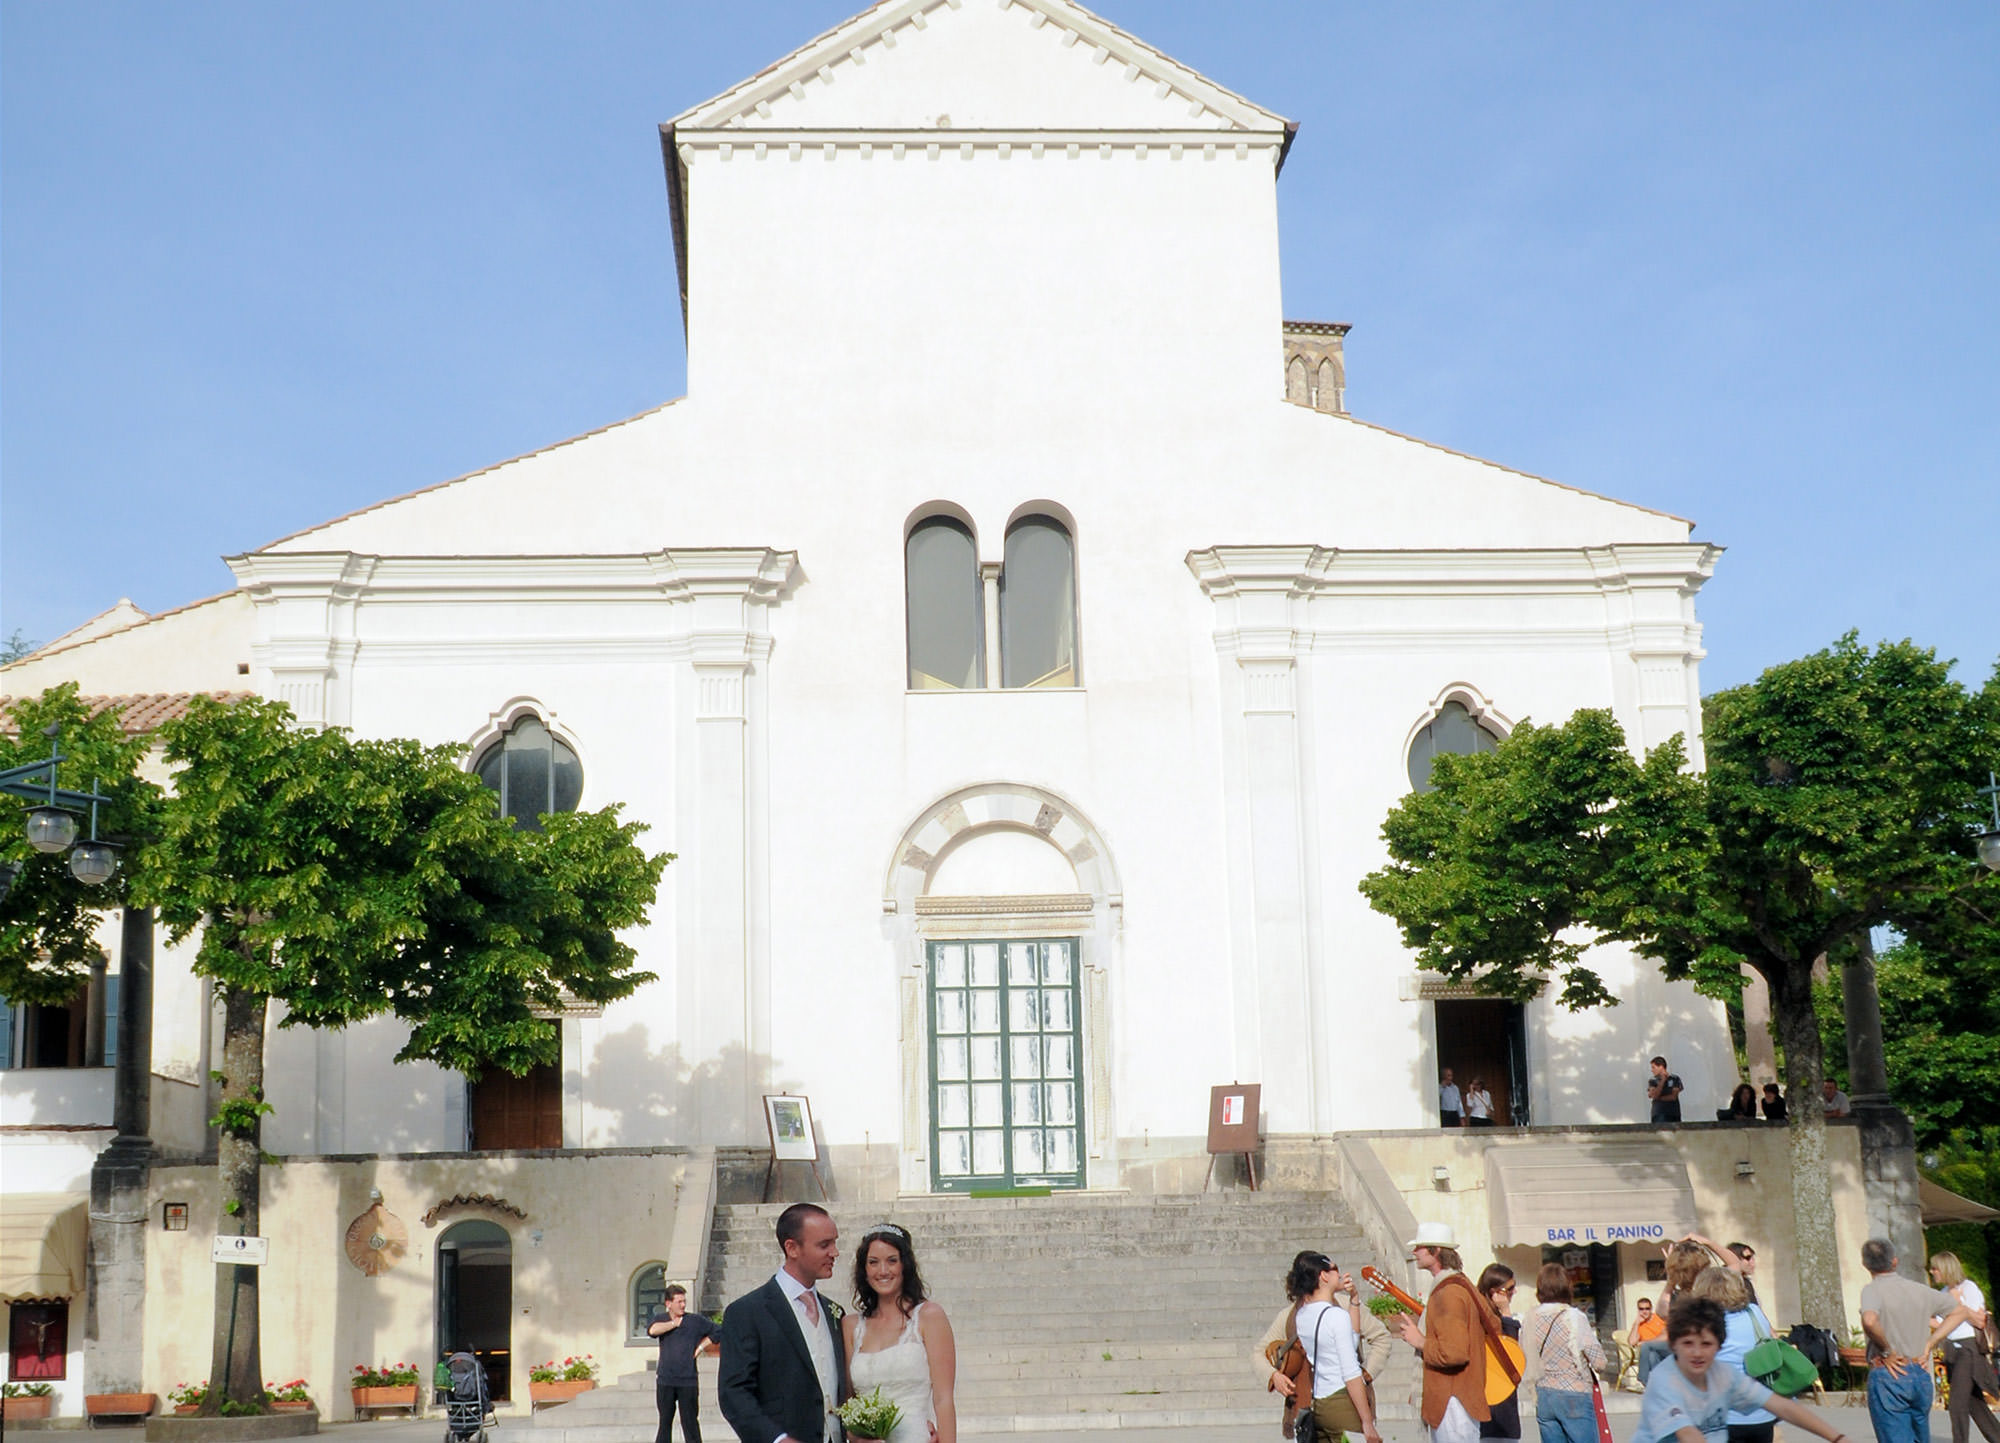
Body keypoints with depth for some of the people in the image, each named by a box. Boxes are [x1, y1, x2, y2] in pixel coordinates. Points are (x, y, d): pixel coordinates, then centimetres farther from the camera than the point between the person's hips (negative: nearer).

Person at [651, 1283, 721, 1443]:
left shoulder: (695, 1320, 2)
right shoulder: (660, 1319, 7)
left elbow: (718, 1332, 7)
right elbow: (652, 1330, -15)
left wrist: (700, 1347, 0)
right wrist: (674, 1323, -8)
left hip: (688, 1381, -2)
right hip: (665, 1381, 2)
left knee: (690, 1422, -2)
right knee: (665, 1422, 9)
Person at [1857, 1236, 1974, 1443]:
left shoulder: (1872, 1290, -10)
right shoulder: (1919, 1290, 8)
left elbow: (1869, 1321, -32)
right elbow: (1961, 1311, 20)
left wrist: (1887, 1351, -14)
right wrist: (1929, 1344, 12)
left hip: (1887, 1377, -6)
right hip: (1921, 1375, 6)